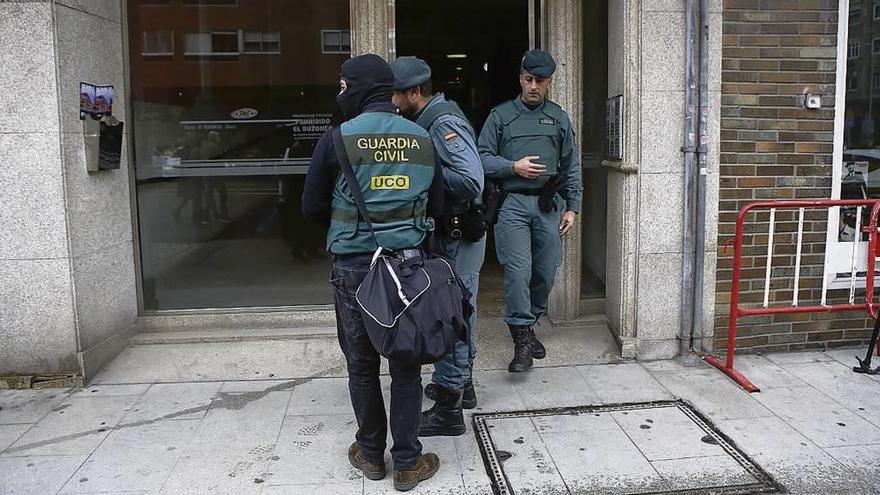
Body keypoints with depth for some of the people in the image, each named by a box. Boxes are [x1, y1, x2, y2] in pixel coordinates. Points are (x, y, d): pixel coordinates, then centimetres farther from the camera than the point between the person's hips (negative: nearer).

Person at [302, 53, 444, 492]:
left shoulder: (338, 139, -7)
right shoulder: (422, 139, 2)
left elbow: (312, 207, 0)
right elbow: (436, 206, 8)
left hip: (353, 265, -2)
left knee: (361, 364, 13)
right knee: (405, 364, 9)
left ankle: (371, 455, 26)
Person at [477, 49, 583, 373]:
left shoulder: (559, 118, 15)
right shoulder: (501, 115, 8)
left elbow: (571, 167, 15)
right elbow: (483, 158, 4)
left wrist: (572, 207, 9)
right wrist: (514, 167, -11)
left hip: (549, 205, 3)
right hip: (513, 204, -3)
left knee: (546, 271, 6)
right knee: (518, 270, -12)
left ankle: (529, 324, 28)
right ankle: (523, 341, -6)